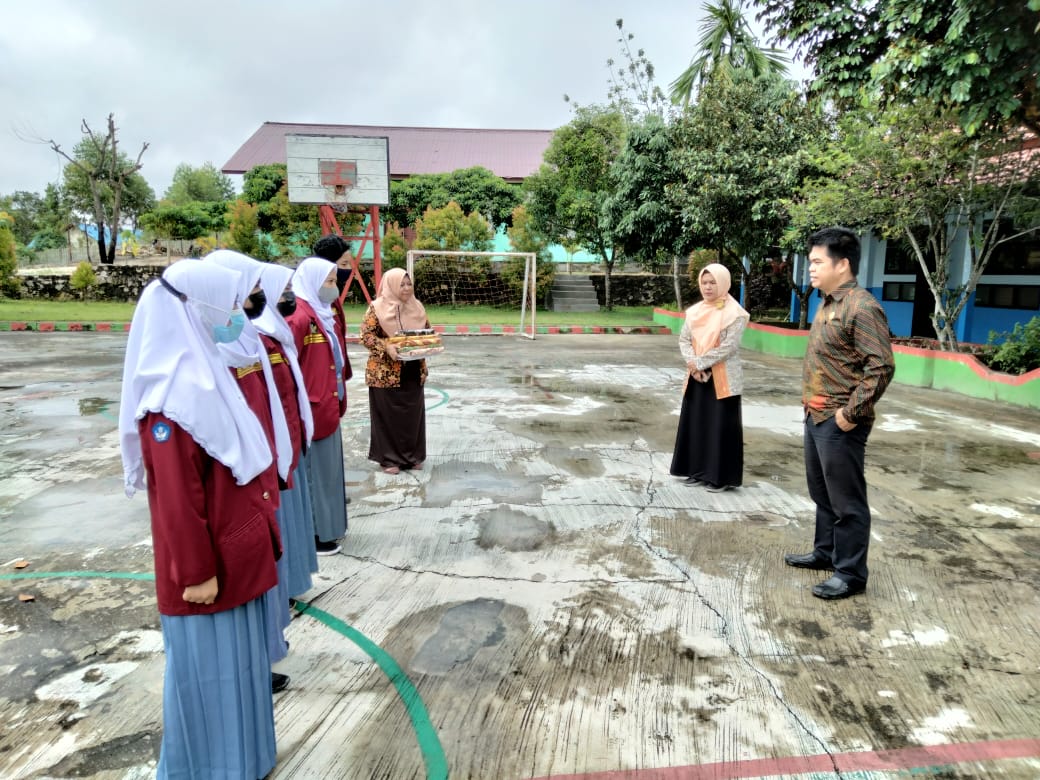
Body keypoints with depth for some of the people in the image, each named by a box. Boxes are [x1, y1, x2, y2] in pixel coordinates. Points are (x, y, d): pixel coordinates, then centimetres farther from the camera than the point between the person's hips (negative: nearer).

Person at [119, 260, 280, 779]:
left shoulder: (202, 371, 6)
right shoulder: (173, 395, -24)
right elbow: (176, 499, -22)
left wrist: (259, 525, 19)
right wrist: (196, 571, -16)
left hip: (233, 548, 9)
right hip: (207, 559, -9)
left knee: (237, 653, 22)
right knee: (208, 663, 9)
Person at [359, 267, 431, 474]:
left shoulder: (417, 307, 8)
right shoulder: (377, 308, -8)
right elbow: (366, 335, -11)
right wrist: (387, 347, -24)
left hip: (413, 372, 5)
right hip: (386, 372, -5)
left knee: (413, 414, 11)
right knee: (388, 415, 3)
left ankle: (412, 455, 25)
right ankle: (388, 458, 15)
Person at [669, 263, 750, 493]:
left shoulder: (734, 313, -9)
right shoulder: (695, 311, 8)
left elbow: (729, 346, -17)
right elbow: (684, 339, 5)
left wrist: (700, 362, -16)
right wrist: (692, 364, -12)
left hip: (723, 379, -6)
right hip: (697, 377, 6)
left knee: (722, 426, 0)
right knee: (695, 422, 10)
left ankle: (722, 477, 8)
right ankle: (698, 471, 22)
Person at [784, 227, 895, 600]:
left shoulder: (861, 307, -17)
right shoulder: (827, 304, 12)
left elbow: (882, 367, -22)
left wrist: (852, 412, -20)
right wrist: (811, 404, 16)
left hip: (839, 423, -10)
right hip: (816, 416, 10)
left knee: (846, 501, 2)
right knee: (822, 493, 21)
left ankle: (851, 574, 14)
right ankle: (826, 552, 36)